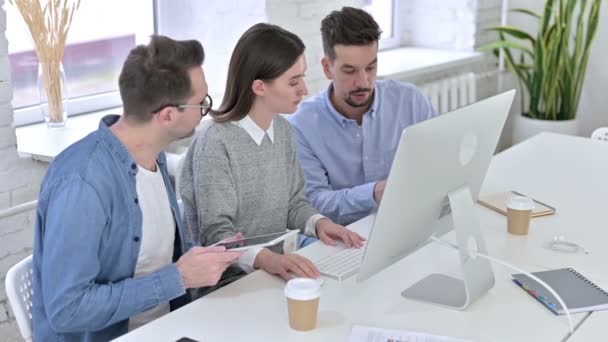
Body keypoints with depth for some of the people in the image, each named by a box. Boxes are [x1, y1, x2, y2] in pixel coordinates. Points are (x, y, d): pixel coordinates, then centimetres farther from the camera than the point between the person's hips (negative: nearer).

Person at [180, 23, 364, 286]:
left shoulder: (283, 130, 7)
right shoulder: (215, 141, -17)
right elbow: (216, 233, -20)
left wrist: (318, 222, -7)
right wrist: (266, 259, -36)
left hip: (279, 269, 7)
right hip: (231, 280, -7)